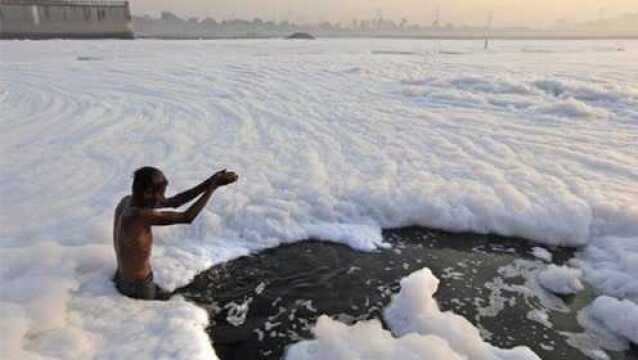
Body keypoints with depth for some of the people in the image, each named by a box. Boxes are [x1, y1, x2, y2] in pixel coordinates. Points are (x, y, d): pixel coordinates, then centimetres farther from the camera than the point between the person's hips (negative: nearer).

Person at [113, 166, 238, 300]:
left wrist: (208, 182, -14)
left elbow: (173, 202, -5)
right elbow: (187, 217, -35)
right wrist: (213, 186, -29)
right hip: (138, 289, -8)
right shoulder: (139, 215, -36)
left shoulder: (127, 201, -7)